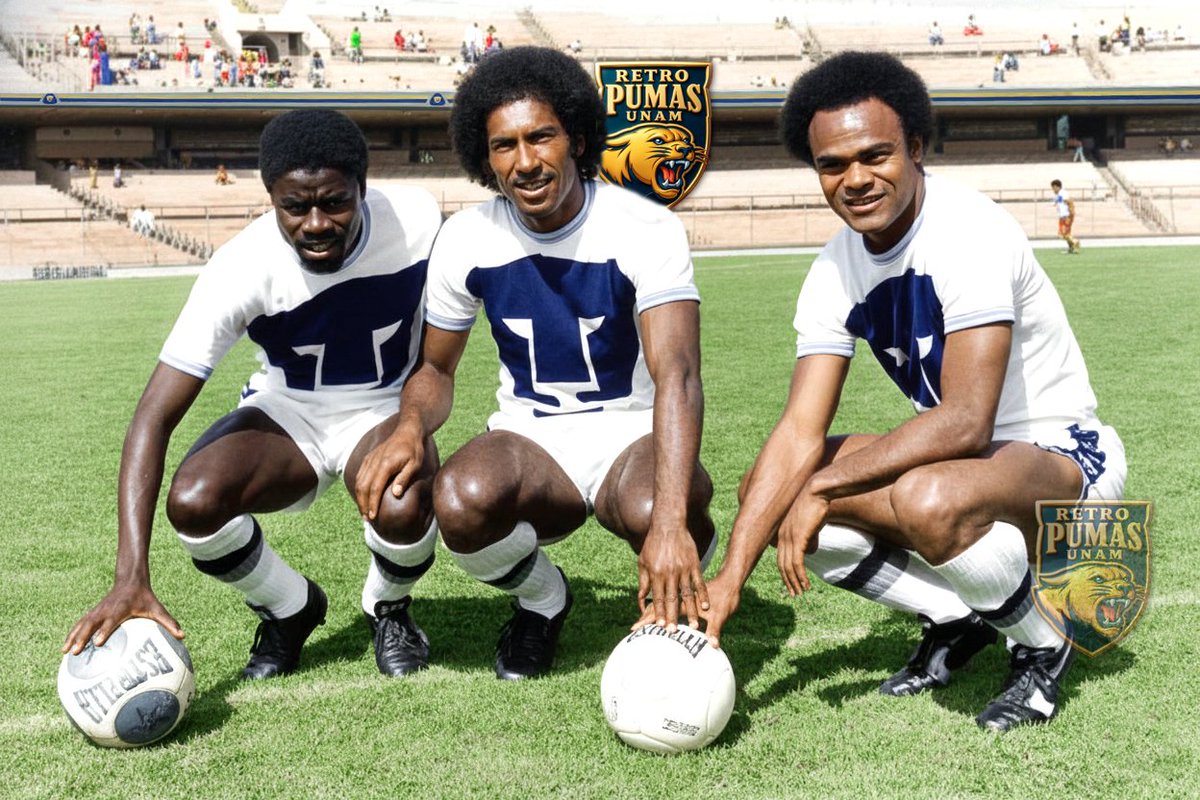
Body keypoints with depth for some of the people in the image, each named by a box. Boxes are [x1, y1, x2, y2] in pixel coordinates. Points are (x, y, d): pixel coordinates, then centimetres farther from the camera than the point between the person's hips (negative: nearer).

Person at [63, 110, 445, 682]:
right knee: (192, 502, -29)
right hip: (286, 413, 1)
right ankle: (290, 609, 5)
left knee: (403, 509, -35)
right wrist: (131, 580, -38)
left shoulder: (417, 221, -22)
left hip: (384, 409, 0)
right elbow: (153, 418, -29)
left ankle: (389, 610, 4)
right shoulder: (241, 269, -26)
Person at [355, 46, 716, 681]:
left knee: (653, 509, -38)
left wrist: (671, 518, -44)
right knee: (461, 499, -33)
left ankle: (674, 607, 2)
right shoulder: (467, 240, -4)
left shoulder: (645, 229, -16)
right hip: (530, 439, 3)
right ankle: (543, 599, 4)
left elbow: (677, 374, -29)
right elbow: (436, 369, 9)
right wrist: (410, 427, -17)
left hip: (631, 433, -2)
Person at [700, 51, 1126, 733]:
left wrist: (824, 483, -26)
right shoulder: (835, 273, -5)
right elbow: (800, 434, -10)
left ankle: (1044, 640, -6)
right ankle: (958, 619, 8)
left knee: (927, 499, -39)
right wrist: (730, 578, -19)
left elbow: (966, 423, -31)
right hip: (956, 455, 7)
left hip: (1065, 455, -7)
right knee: (769, 495, -6)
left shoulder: (969, 233, -25)